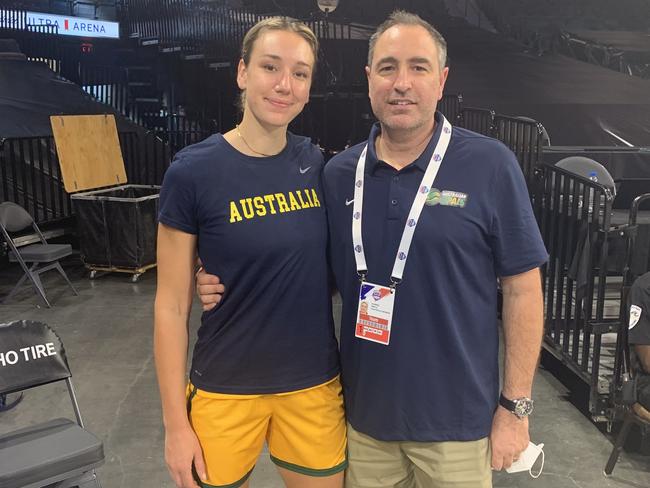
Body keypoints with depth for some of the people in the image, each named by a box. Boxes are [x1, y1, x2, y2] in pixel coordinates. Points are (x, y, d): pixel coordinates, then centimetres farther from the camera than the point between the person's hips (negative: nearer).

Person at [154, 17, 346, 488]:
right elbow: (172, 307, -9)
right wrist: (176, 422, -8)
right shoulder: (194, 171, -13)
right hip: (226, 389, -3)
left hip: (316, 383, 3)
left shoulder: (317, 165, -2)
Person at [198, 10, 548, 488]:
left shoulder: (490, 166, -11)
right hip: (364, 412, 3)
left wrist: (515, 405, -7)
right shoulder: (338, 173, -1)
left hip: (456, 418, -2)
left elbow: (522, 288, -7)